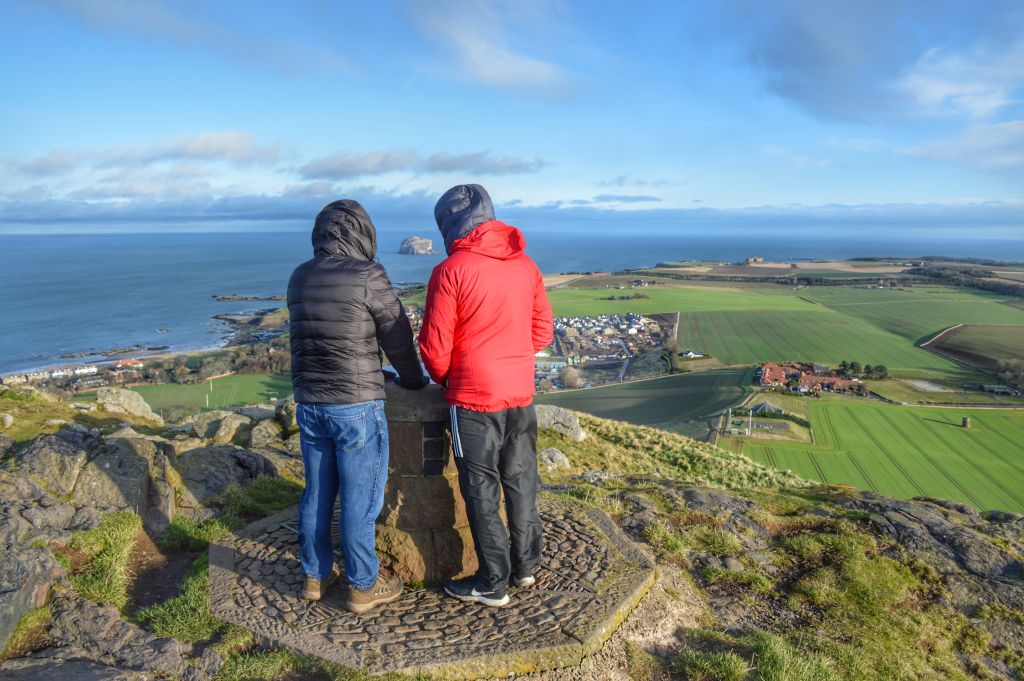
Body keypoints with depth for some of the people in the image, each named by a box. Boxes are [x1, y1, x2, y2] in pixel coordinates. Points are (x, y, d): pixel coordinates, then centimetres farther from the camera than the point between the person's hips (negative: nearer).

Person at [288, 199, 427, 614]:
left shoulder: (299, 278, 6)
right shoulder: (368, 276, -13)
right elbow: (397, 337, -6)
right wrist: (413, 380, 14)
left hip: (309, 405, 6)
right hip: (356, 408, -6)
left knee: (317, 493, 18)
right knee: (360, 499, 6)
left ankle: (315, 575, 32)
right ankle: (363, 587, 20)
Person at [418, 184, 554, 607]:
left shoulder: (451, 270, -13)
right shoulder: (525, 265, 4)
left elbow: (435, 346, -10)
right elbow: (542, 331, 10)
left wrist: (444, 378, 9)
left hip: (474, 398, -6)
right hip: (521, 394, 6)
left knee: (481, 491, 7)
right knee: (521, 481, 18)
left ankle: (493, 583, 18)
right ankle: (525, 564, 33)